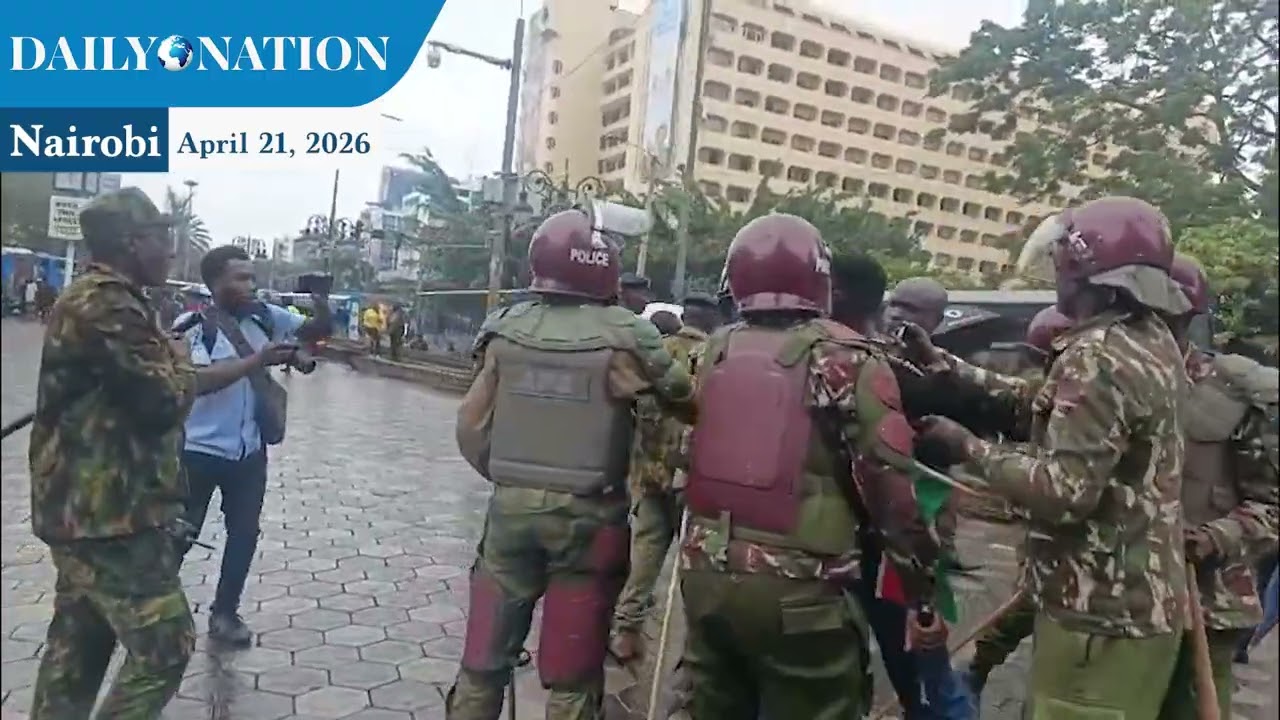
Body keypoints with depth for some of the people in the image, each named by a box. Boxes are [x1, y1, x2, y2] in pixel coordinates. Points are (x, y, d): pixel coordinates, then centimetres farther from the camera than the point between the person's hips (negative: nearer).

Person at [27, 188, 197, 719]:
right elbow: (164, 399, -23)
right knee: (164, 645, -4)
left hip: (83, 506, 11)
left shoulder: (98, 298, 14)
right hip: (108, 513, -11)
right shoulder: (106, 305, -20)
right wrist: (178, 361, -4)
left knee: (77, 645, 19)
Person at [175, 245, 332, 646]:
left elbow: (318, 330, 5)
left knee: (245, 533, 12)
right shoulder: (192, 325, -14)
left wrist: (321, 308, -17)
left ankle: (224, 613, 29)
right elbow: (199, 380, -27)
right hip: (200, 450, -4)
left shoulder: (263, 316, 0)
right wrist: (258, 360, -33)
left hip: (249, 450, 5)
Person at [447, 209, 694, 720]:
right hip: (589, 516, -3)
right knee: (572, 679, 12)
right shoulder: (625, 336, -11)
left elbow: (471, 424, 0)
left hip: (512, 506, 3)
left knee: (484, 662, 17)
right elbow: (687, 402, -1)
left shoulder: (506, 328, -2)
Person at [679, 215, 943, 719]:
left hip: (705, 575, 5)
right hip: (798, 590, -5)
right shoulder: (846, 360, -9)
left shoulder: (713, 353, 6)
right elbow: (891, 491, -9)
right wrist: (924, 593, 0)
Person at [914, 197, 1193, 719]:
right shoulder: (1153, 342, 8)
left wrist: (967, 445, -16)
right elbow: (1042, 403, 12)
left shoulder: (1099, 356, -22)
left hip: (1102, 613, -9)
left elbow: (1064, 492, -26)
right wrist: (944, 365, 10)